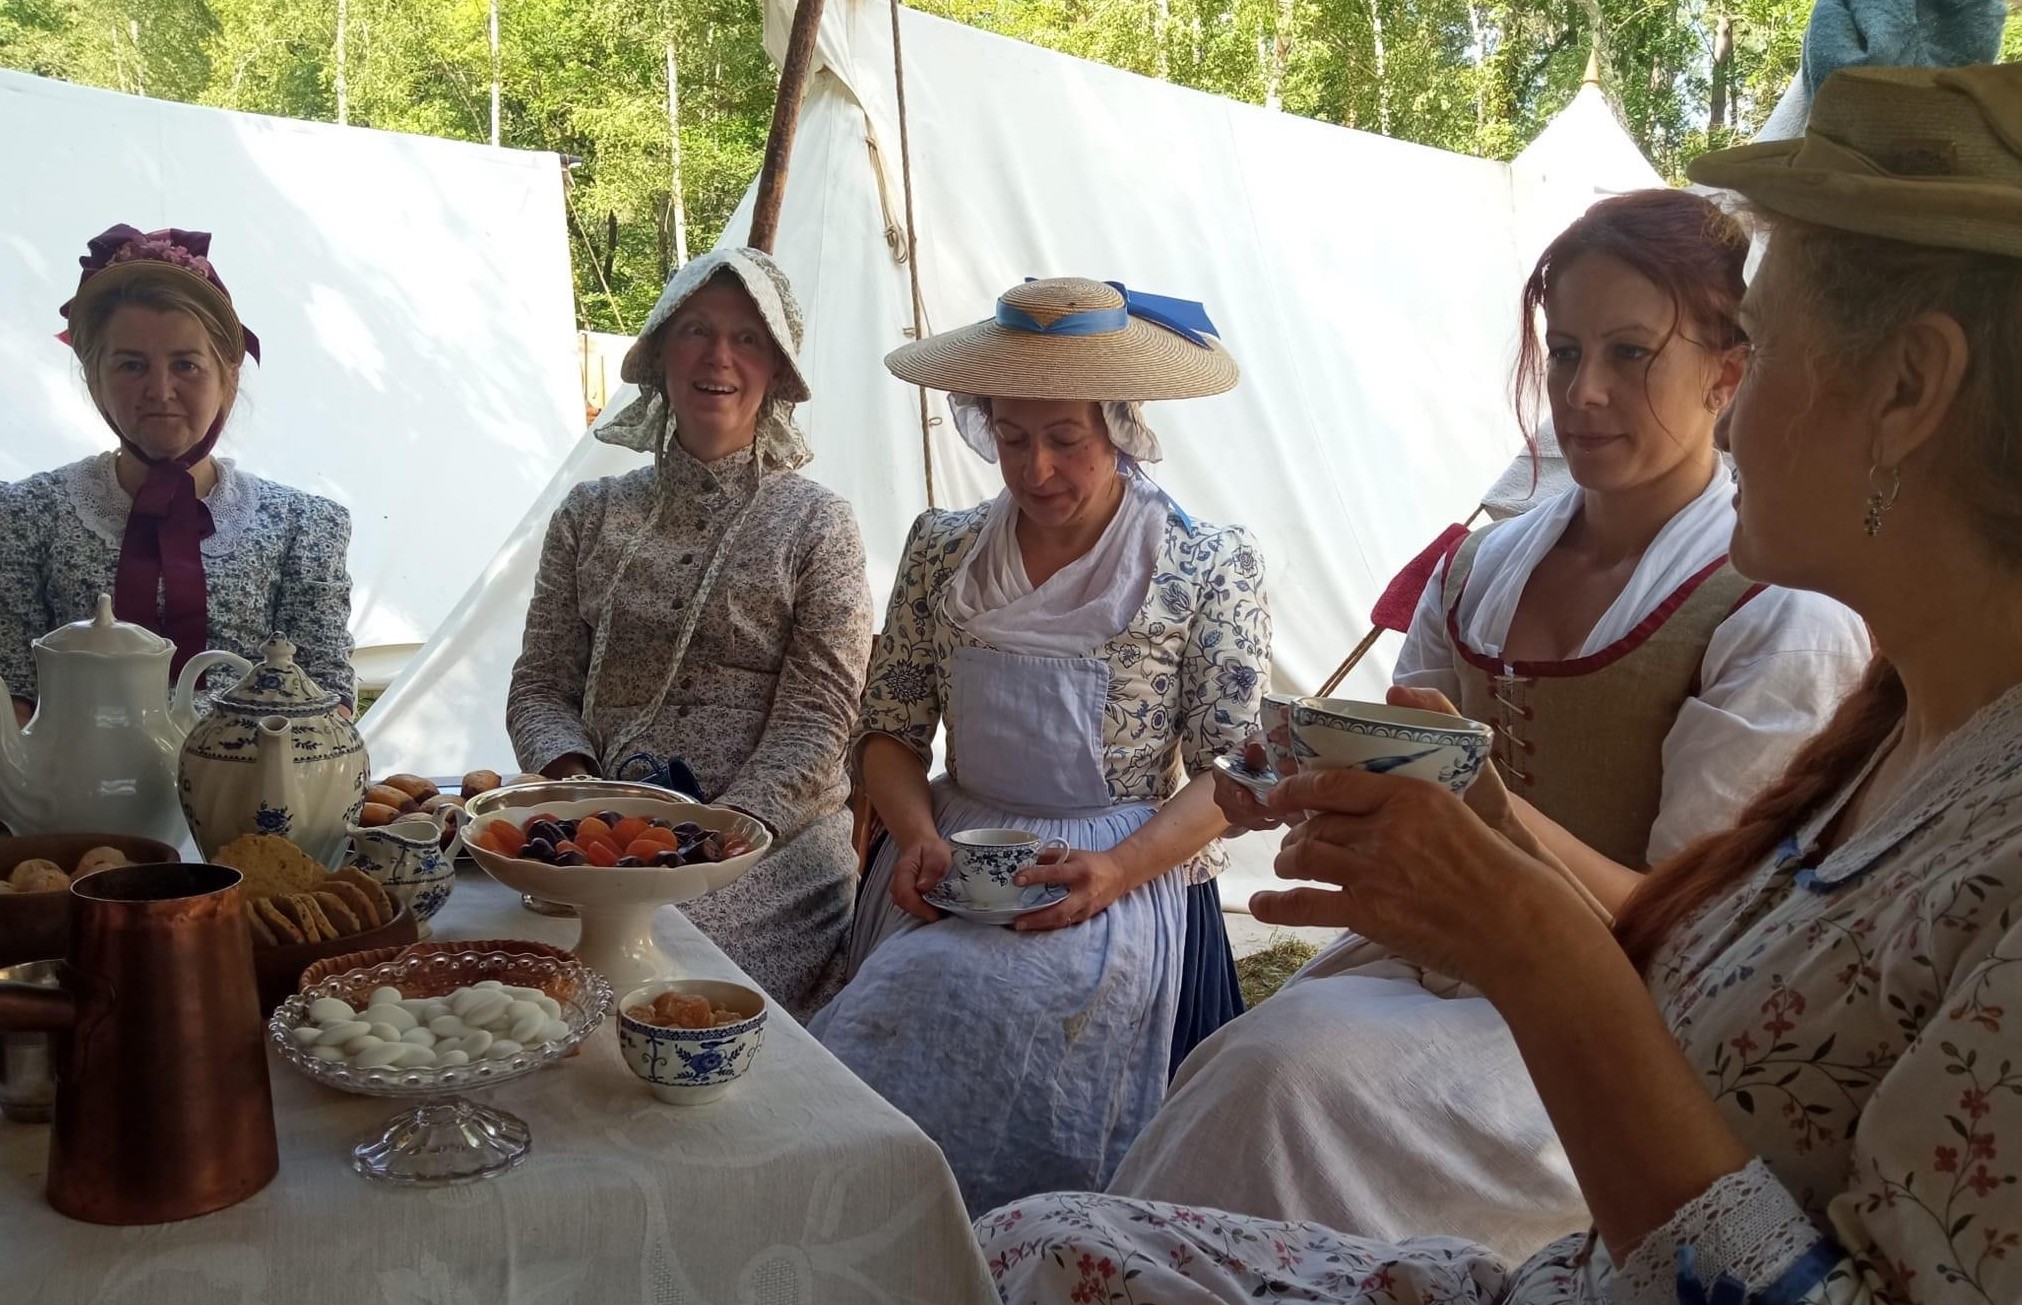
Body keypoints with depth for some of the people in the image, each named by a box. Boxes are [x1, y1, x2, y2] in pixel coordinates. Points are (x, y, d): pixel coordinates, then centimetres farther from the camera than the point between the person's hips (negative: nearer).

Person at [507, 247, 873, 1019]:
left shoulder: (817, 525, 5)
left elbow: (815, 726, -3)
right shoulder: (591, 516, 15)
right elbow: (540, 686, 12)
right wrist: (575, 783, -9)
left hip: (770, 841, -2)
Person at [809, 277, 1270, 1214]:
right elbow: (890, 729, 12)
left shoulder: (1209, 565, 2)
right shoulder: (942, 551, 12)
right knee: (907, 993, -26)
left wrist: (1118, 870, -19)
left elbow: (1229, 771, -2)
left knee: (965, 992, -32)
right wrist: (918, 838, -9)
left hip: (1130, 875, -3)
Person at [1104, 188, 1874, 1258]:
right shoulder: (1483, 567, 8)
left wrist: (1492, 812, -31)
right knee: (1233, 1066, -24)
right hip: (1437, 962, 5)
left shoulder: (1787, 620, -9)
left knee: (1295, 1063, -29)